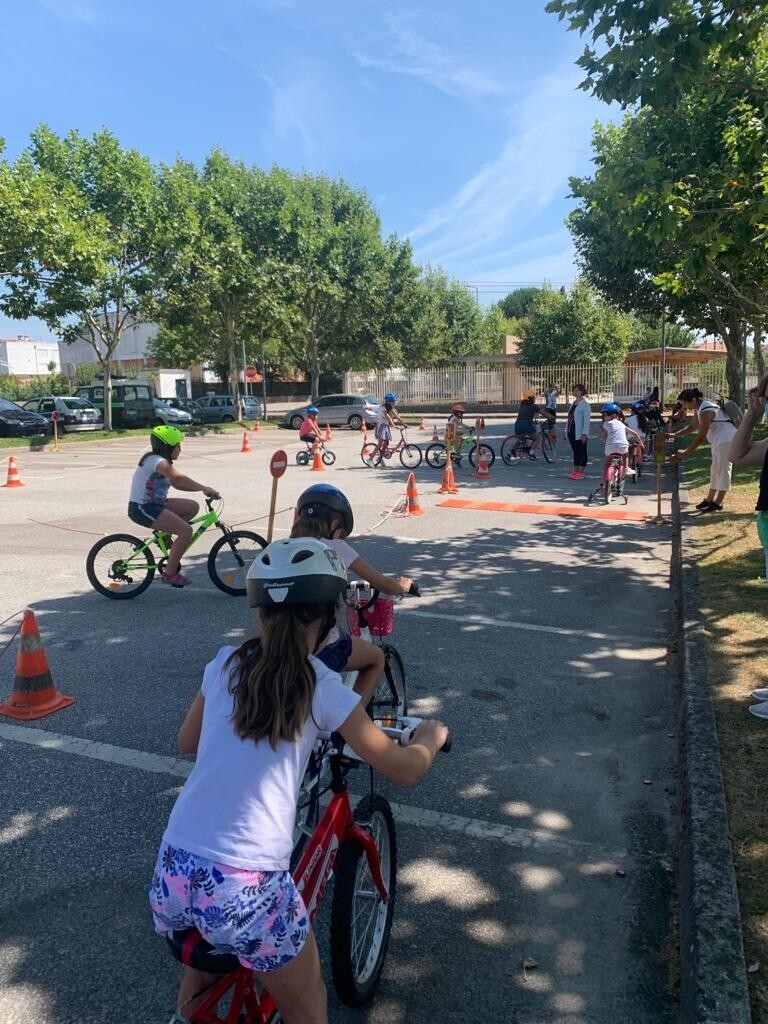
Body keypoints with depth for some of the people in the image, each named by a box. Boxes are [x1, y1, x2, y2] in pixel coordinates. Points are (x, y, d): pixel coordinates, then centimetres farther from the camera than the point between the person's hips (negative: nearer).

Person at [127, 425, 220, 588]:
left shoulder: (160, 461, 13)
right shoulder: (158, 461, -18)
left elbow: (177, 484, 11)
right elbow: (178, 478, -35)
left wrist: (202, 489, -2)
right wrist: (204, 488, -39)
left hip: (153, 503, 10)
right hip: (142, 508, -10)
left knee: (193, 507, 6)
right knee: (186, 531, -19)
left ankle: (164, 533, 14)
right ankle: (169, 573, -8)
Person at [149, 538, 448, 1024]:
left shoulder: (225, 664, 3)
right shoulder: (323, 688, -7)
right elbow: (404, 769, 3)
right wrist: (431, 736, 23)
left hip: (173, 875, 4)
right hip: (246, 889, -4)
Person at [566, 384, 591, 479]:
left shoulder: (585, 405, -12)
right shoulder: (573, 403, 13)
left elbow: (586, 420, -16)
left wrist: (584, 434, -20)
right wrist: (567, 431, 16)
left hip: (580, 434, -8)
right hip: (572, 432, 8)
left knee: (582, 452, 0)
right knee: (575, 452, 12)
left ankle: (580, 472, 4)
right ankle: (575, 471, 17)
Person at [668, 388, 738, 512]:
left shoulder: (706, 411, -26)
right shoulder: (699, 408, 3)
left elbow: (700, 437, -26)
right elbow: (693, 426, 16)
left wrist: (684, 454, -24)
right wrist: (675, 434, 6)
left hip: (727, 440, -11)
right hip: (719, 441, 11)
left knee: (723, 470, -5)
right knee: (715, 470, 15)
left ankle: (717, 503, 1)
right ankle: (709, 500, 23)